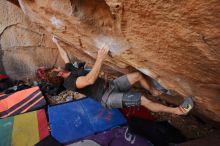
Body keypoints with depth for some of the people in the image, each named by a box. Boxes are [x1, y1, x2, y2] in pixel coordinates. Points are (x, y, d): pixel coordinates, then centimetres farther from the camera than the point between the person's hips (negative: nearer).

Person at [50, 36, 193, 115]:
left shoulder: (71, 69, 12)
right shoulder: (69, 82, -15)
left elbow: (65, 55, 28)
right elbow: (90, 79, -32)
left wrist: (57, 43, 33)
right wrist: (100, 58, -36)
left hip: (110, 85, 9)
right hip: (107, 98, -9)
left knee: (138, 75, 0)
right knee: (143, 100, -18)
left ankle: (154, 91, 25)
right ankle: (177, 110, -3)